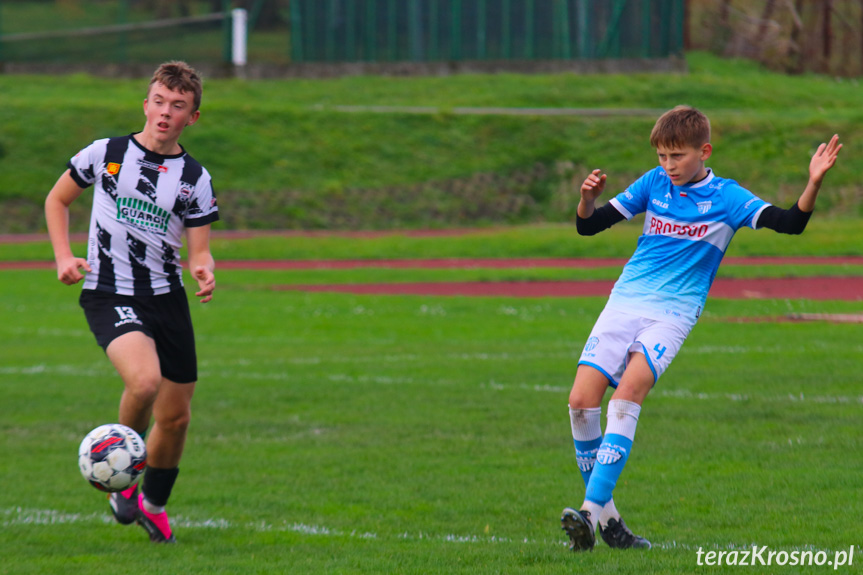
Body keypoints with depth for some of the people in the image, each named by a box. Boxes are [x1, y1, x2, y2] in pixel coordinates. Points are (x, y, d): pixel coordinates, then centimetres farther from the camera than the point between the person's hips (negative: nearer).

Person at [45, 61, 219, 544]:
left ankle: (153, 504, 34)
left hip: (167, 299, 3)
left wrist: (204, 270, -20)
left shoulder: (195, 178, 3)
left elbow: (199, 252, 4)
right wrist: (64, 257, 0)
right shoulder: (106, 154, 0)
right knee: (145, 380, -30)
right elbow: (58, 200, 14)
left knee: (176, 416, 8)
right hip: (110, 297, -3)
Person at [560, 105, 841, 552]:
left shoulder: (727, 198, 0)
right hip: (624, 303, 4)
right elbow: (589, 226, 13)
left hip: (672, 313, -4)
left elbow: (790, 223, -9)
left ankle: (592, 513, -30)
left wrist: (814, 182, -25)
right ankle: (605, 515, 3)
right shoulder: (654, 184, 10)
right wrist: (588, 200, -8)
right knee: (582, 401, -10)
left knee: (627, 393, -26)